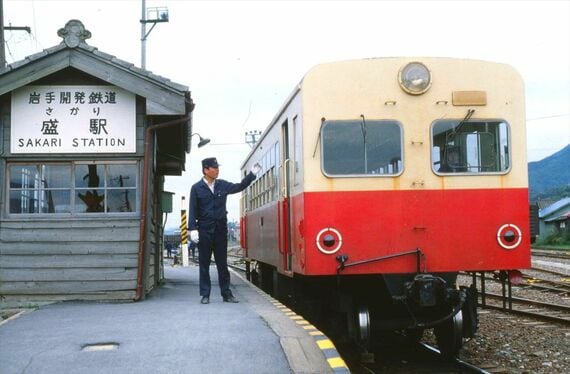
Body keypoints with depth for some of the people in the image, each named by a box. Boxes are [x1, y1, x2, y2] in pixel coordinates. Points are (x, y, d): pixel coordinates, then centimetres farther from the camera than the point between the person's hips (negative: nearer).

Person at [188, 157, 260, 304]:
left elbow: (239, 187, 16)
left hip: (220, 230, 3)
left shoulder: (222, 185, 7)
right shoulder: (196, 188, -3)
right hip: (204, 231, -3)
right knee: (204, 264, 3)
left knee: (222, 263, 7)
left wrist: (252, 174, 10)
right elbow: (193, 210, -6)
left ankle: (226, 293, 12)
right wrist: (192, 229, -13)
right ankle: (205, 294, 8)